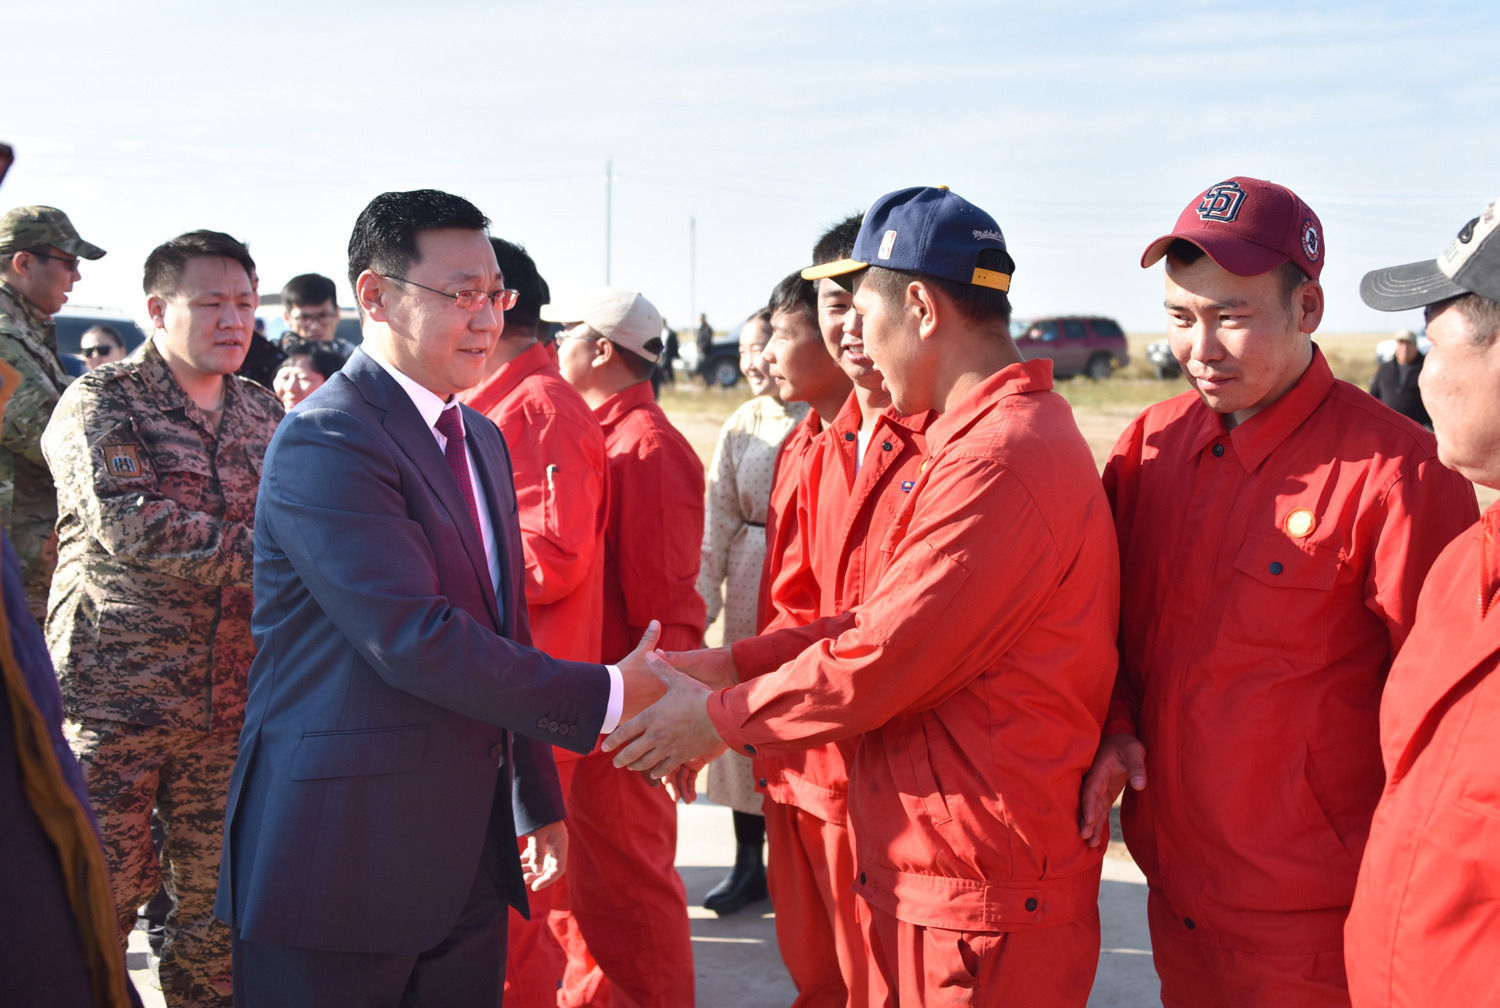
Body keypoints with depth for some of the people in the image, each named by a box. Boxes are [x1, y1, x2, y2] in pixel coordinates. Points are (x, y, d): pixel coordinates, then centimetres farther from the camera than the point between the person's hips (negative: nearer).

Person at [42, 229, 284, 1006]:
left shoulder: (262, 413, 13)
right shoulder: (101, 403, -4)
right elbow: (132, 527, -19)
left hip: (231, 703, 5)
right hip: (114, 700, -5)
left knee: (222, 905, 10)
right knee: (100, 895, 0)